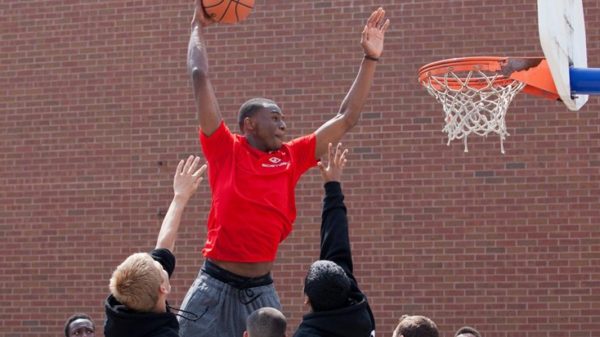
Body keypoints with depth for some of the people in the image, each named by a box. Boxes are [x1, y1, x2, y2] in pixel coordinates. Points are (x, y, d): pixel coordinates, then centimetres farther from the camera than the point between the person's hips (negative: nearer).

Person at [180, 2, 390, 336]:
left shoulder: (290, 158, 12)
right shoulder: (226, 150, 1)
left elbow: (346, 119, 15)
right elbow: (200, 77, 0)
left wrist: (370, 59, 13)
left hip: (262, 291, 4)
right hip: (216, 287, -4)